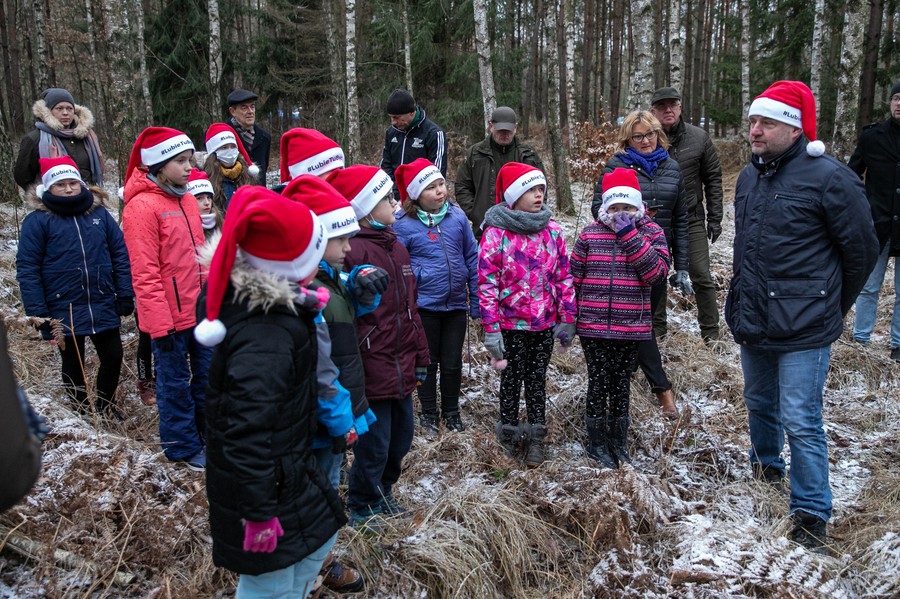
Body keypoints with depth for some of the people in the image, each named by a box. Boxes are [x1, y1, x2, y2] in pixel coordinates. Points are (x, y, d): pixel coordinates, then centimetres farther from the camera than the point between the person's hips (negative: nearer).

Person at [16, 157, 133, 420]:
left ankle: (105, 406, 33)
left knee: (113, 357, 10)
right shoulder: (37, 220, -5)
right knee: (73, 365, 13)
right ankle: (83, 413, 32)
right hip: (63, 312, -2)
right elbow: (27, 269, -7)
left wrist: (125, 294, 0)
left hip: (103, 307, 2)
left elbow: (120, 254, 5)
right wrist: (38, 312, -11)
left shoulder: (99, 213, 4)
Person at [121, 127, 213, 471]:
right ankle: (184, 448, 25)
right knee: (175, 384, 9)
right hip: (170, 316, -7)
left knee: (207, 375, 19)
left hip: (201, 310, 7)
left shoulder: (187, 200, 8)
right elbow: (144, 273, -18)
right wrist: (160, 322, -18)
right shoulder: (142, 207, -16)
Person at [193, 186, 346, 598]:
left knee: (319, 536, 25)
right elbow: (247, 431, -35)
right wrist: (259, 511, -28)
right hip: (264, 480, -10)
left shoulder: (264, 300, -3)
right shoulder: (265, 335, -33)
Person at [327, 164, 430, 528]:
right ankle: (362, 508, 30)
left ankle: (382, 495, 43)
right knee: (374, 445, 6)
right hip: (372, 371, -8)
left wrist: (419, 358, 16)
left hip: (402, 370, 8)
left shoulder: (396, 247, 11)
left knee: (400, 438, 20)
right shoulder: (353, 250, -18)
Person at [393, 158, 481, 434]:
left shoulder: (457, 216, -2)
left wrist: (476, 300, 5)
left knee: (453, 362, 14)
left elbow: (472, 257, 4)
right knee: (428, 361, 13)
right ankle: (429, 413, 32)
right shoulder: (403, 224, -11)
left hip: (456, 305, 3)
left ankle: (451, 412, 34)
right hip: (424, 306, -3)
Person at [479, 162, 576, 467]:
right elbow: (487, 283, -12)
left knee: (537, 378, 14)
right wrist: (491, 329, -14)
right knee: (512, 379, 12)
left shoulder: (552, 230, 1)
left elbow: (564, 276, 5)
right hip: (512, 324, -3)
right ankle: (509, 432, 29)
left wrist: (567, 319, 2)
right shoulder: (496, 233, -11)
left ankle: (535, 436, 28)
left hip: (546, 324, 3)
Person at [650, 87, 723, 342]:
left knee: (701, 277, 1)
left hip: (692, 220, 0)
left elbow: (713, 179, 4)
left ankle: (710, 332, 14)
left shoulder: (698, 138, -2)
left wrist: (714, 218, 1)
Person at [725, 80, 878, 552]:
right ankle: (765, 468, 48)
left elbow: (861, 251, -6)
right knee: (760, 404, 23)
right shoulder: (748, 176, 8)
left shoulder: (829, 178, -15)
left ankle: (811, 515, 14)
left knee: (800, 422, -2)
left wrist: (832, 306, 5)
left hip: (803, 331, -7)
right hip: (752, 321, 7)